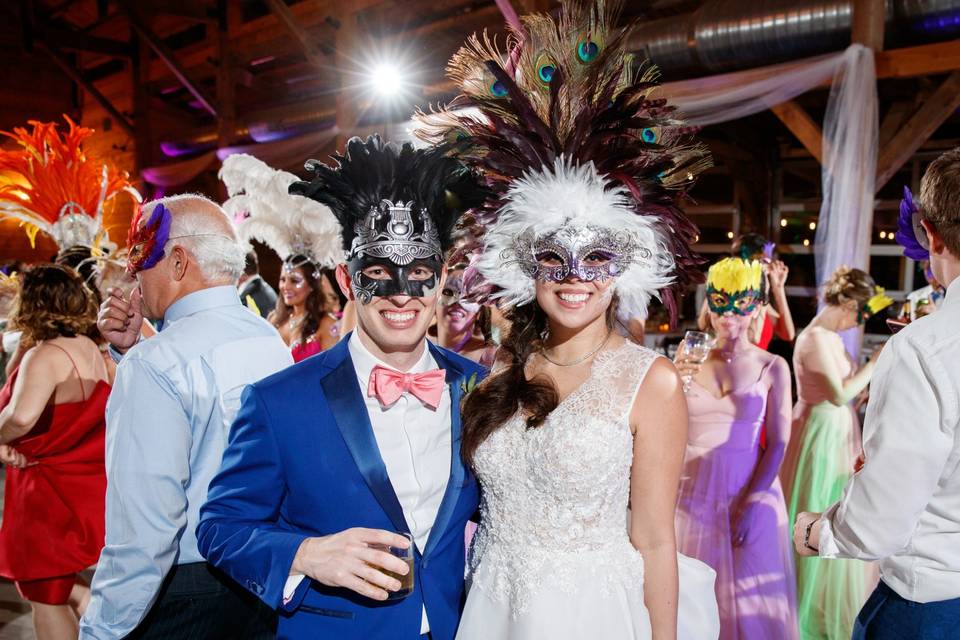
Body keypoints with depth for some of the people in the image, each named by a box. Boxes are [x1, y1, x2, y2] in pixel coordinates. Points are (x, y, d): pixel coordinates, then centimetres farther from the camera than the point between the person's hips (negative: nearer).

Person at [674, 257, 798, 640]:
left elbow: (778, 444, -5)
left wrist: (752, 503, -12)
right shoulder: (692, 357, 0)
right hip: (692, 489, 2)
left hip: (748, 491, -1)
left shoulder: (772, 367, -4)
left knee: (747, 594, 10)